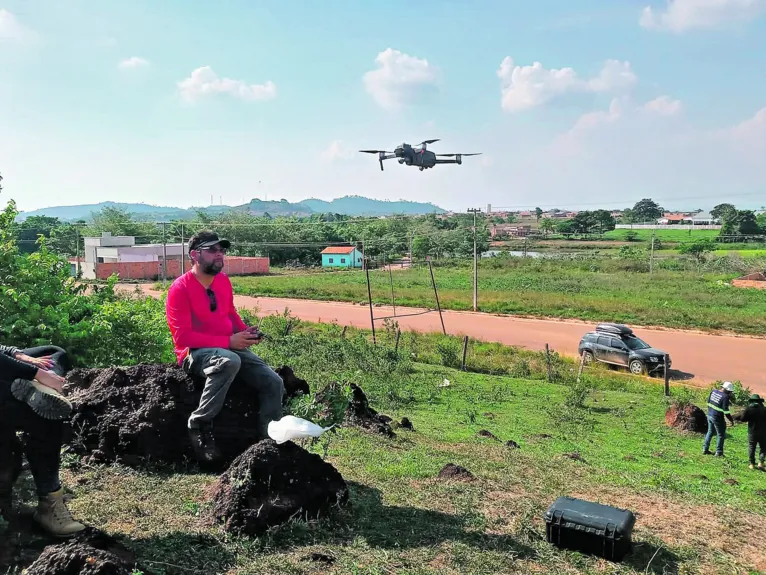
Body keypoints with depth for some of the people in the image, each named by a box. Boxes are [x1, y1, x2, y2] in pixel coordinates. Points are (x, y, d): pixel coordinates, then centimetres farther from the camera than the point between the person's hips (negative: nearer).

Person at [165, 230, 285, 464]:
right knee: (229, 361, -40)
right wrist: (228, 341, -23)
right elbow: (182, 337, -19)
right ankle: (199, 425, -22)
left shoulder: (223, 280, 8)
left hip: (229, 349, 7)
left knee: (273, 382, -10)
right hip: (195, 353, -7)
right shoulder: (180, 288, -13)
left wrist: (246, 331, -1)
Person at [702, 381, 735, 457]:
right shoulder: (725, 397, -21)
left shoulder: (713, 391, 1)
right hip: (717, 418, -7)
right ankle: (718, 452, 12)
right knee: (721, 435, 8)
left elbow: (708, 402, 11)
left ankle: (705, 449, 26)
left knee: (710, 432, 21)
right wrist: (731, 420, -9)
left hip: (709, 415, 8)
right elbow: (725, 410, -20)